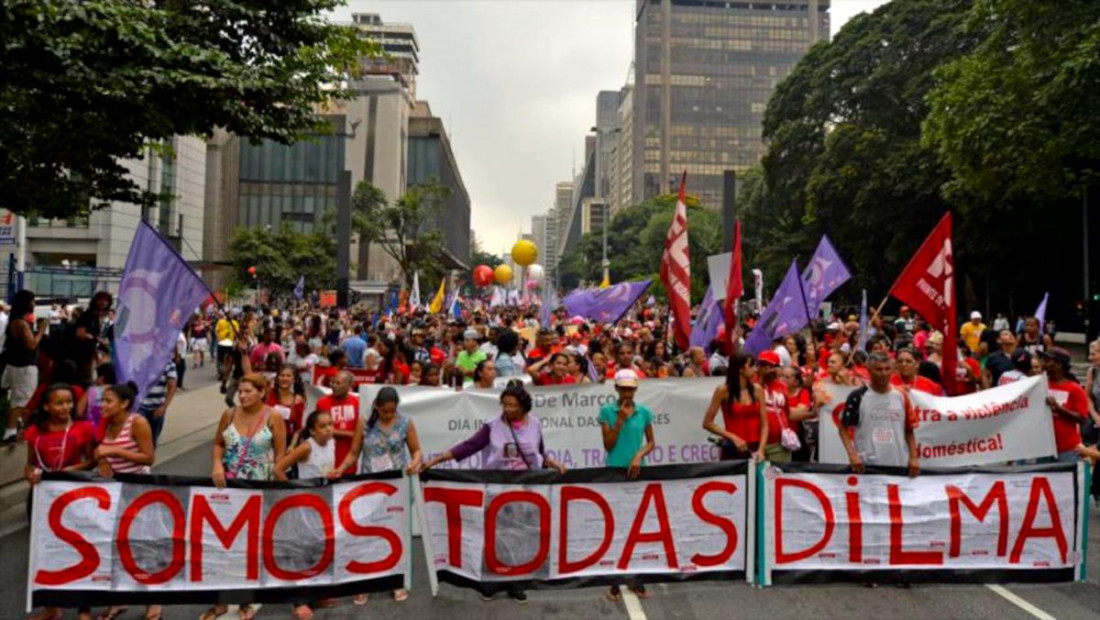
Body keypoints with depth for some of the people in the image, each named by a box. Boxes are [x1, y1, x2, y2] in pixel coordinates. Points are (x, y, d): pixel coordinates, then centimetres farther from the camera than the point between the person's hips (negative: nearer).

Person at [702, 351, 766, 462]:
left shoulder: (757, 390, 4)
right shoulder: (723, 390, -6)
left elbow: (764, 424, 3)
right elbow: (707, 423, -5)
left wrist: (761, 449, -9)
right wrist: (733, 437, -11)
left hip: (754, 450, 3)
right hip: (732, 450, -3)